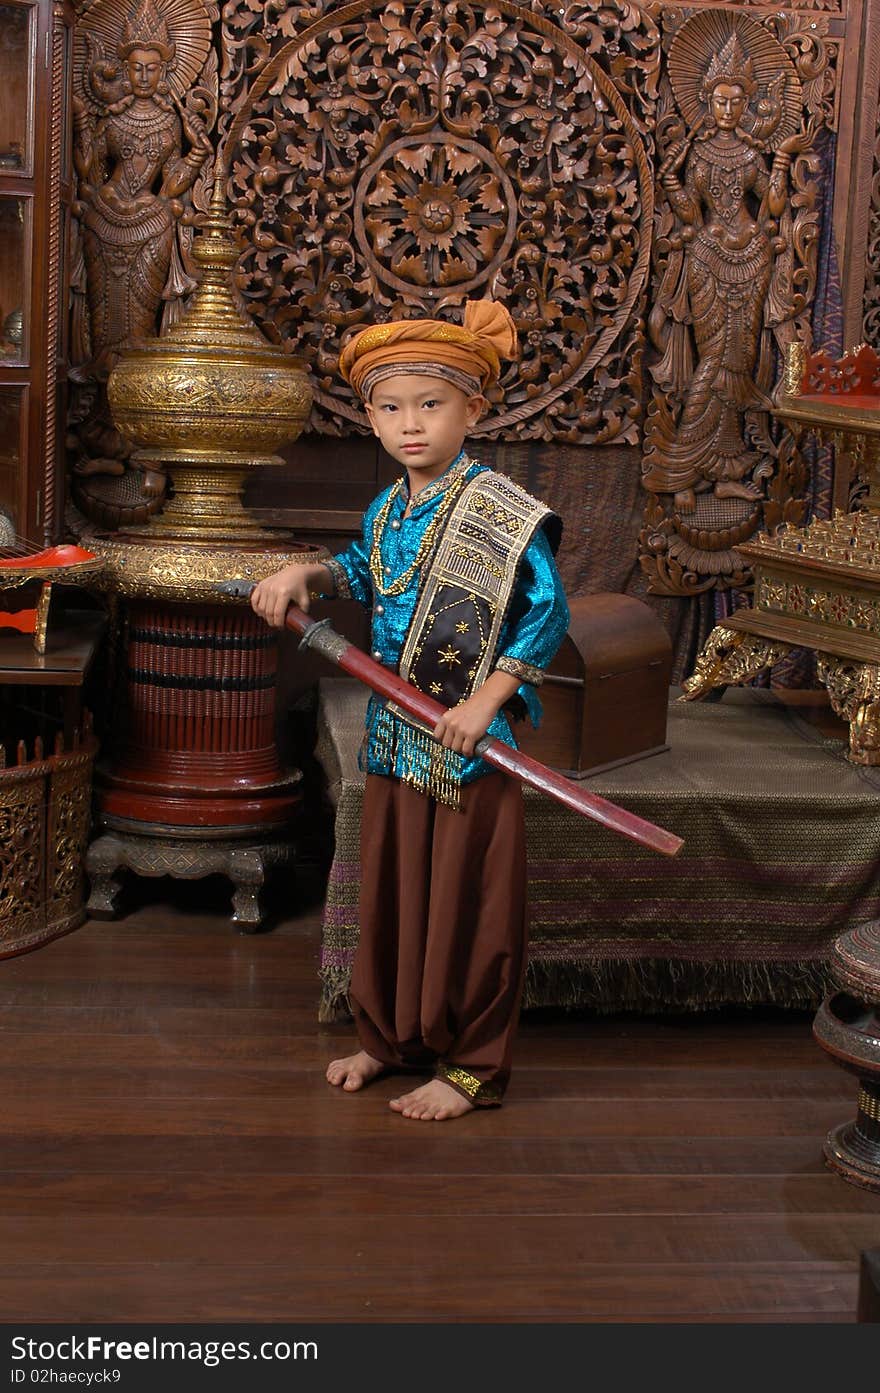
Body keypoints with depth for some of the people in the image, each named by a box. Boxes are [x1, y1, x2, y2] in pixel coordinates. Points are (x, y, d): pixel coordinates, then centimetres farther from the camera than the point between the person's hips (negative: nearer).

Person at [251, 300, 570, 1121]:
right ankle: (391, 1034, 33)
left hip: (468, 743, -7)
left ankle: (471, 1065, 15)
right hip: (394, 737, 7)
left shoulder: (499, 512, -15)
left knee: (468, 900, 3)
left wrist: (486, 699, -23)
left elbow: (547, 611, -17)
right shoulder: (385, 511, 8)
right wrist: (306, 574, 10)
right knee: (390, 889, 16)